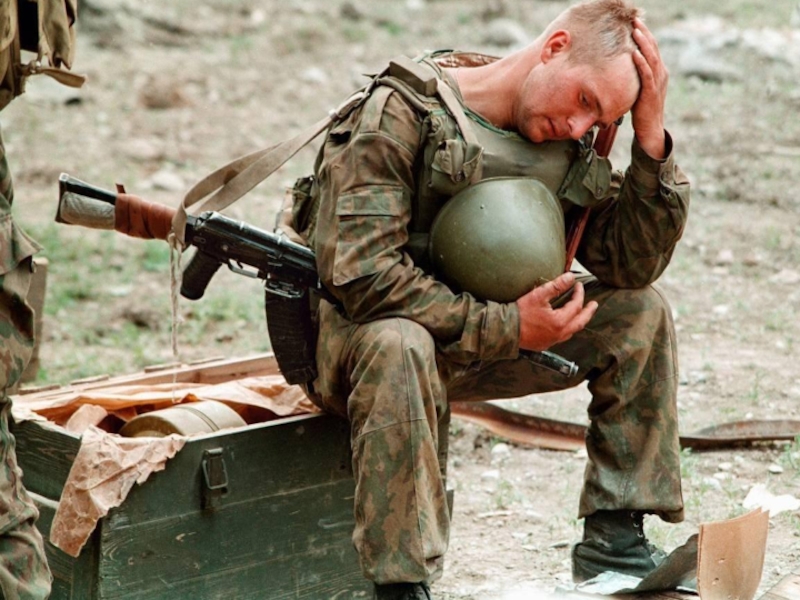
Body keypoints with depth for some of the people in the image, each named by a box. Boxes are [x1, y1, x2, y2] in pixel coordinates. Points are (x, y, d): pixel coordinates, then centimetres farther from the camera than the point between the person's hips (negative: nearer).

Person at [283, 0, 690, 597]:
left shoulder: (568, 150, -1)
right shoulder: (403, 113, -22)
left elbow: (635, 263, -5)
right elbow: (362, 276, -29)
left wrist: (651, 136, -17)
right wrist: (506, 326, -27)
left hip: (486, 339, 7)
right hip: (353, 340, -7)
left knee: (641, 310, -4)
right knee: (400, 344, -42)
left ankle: (614, 538, 1)